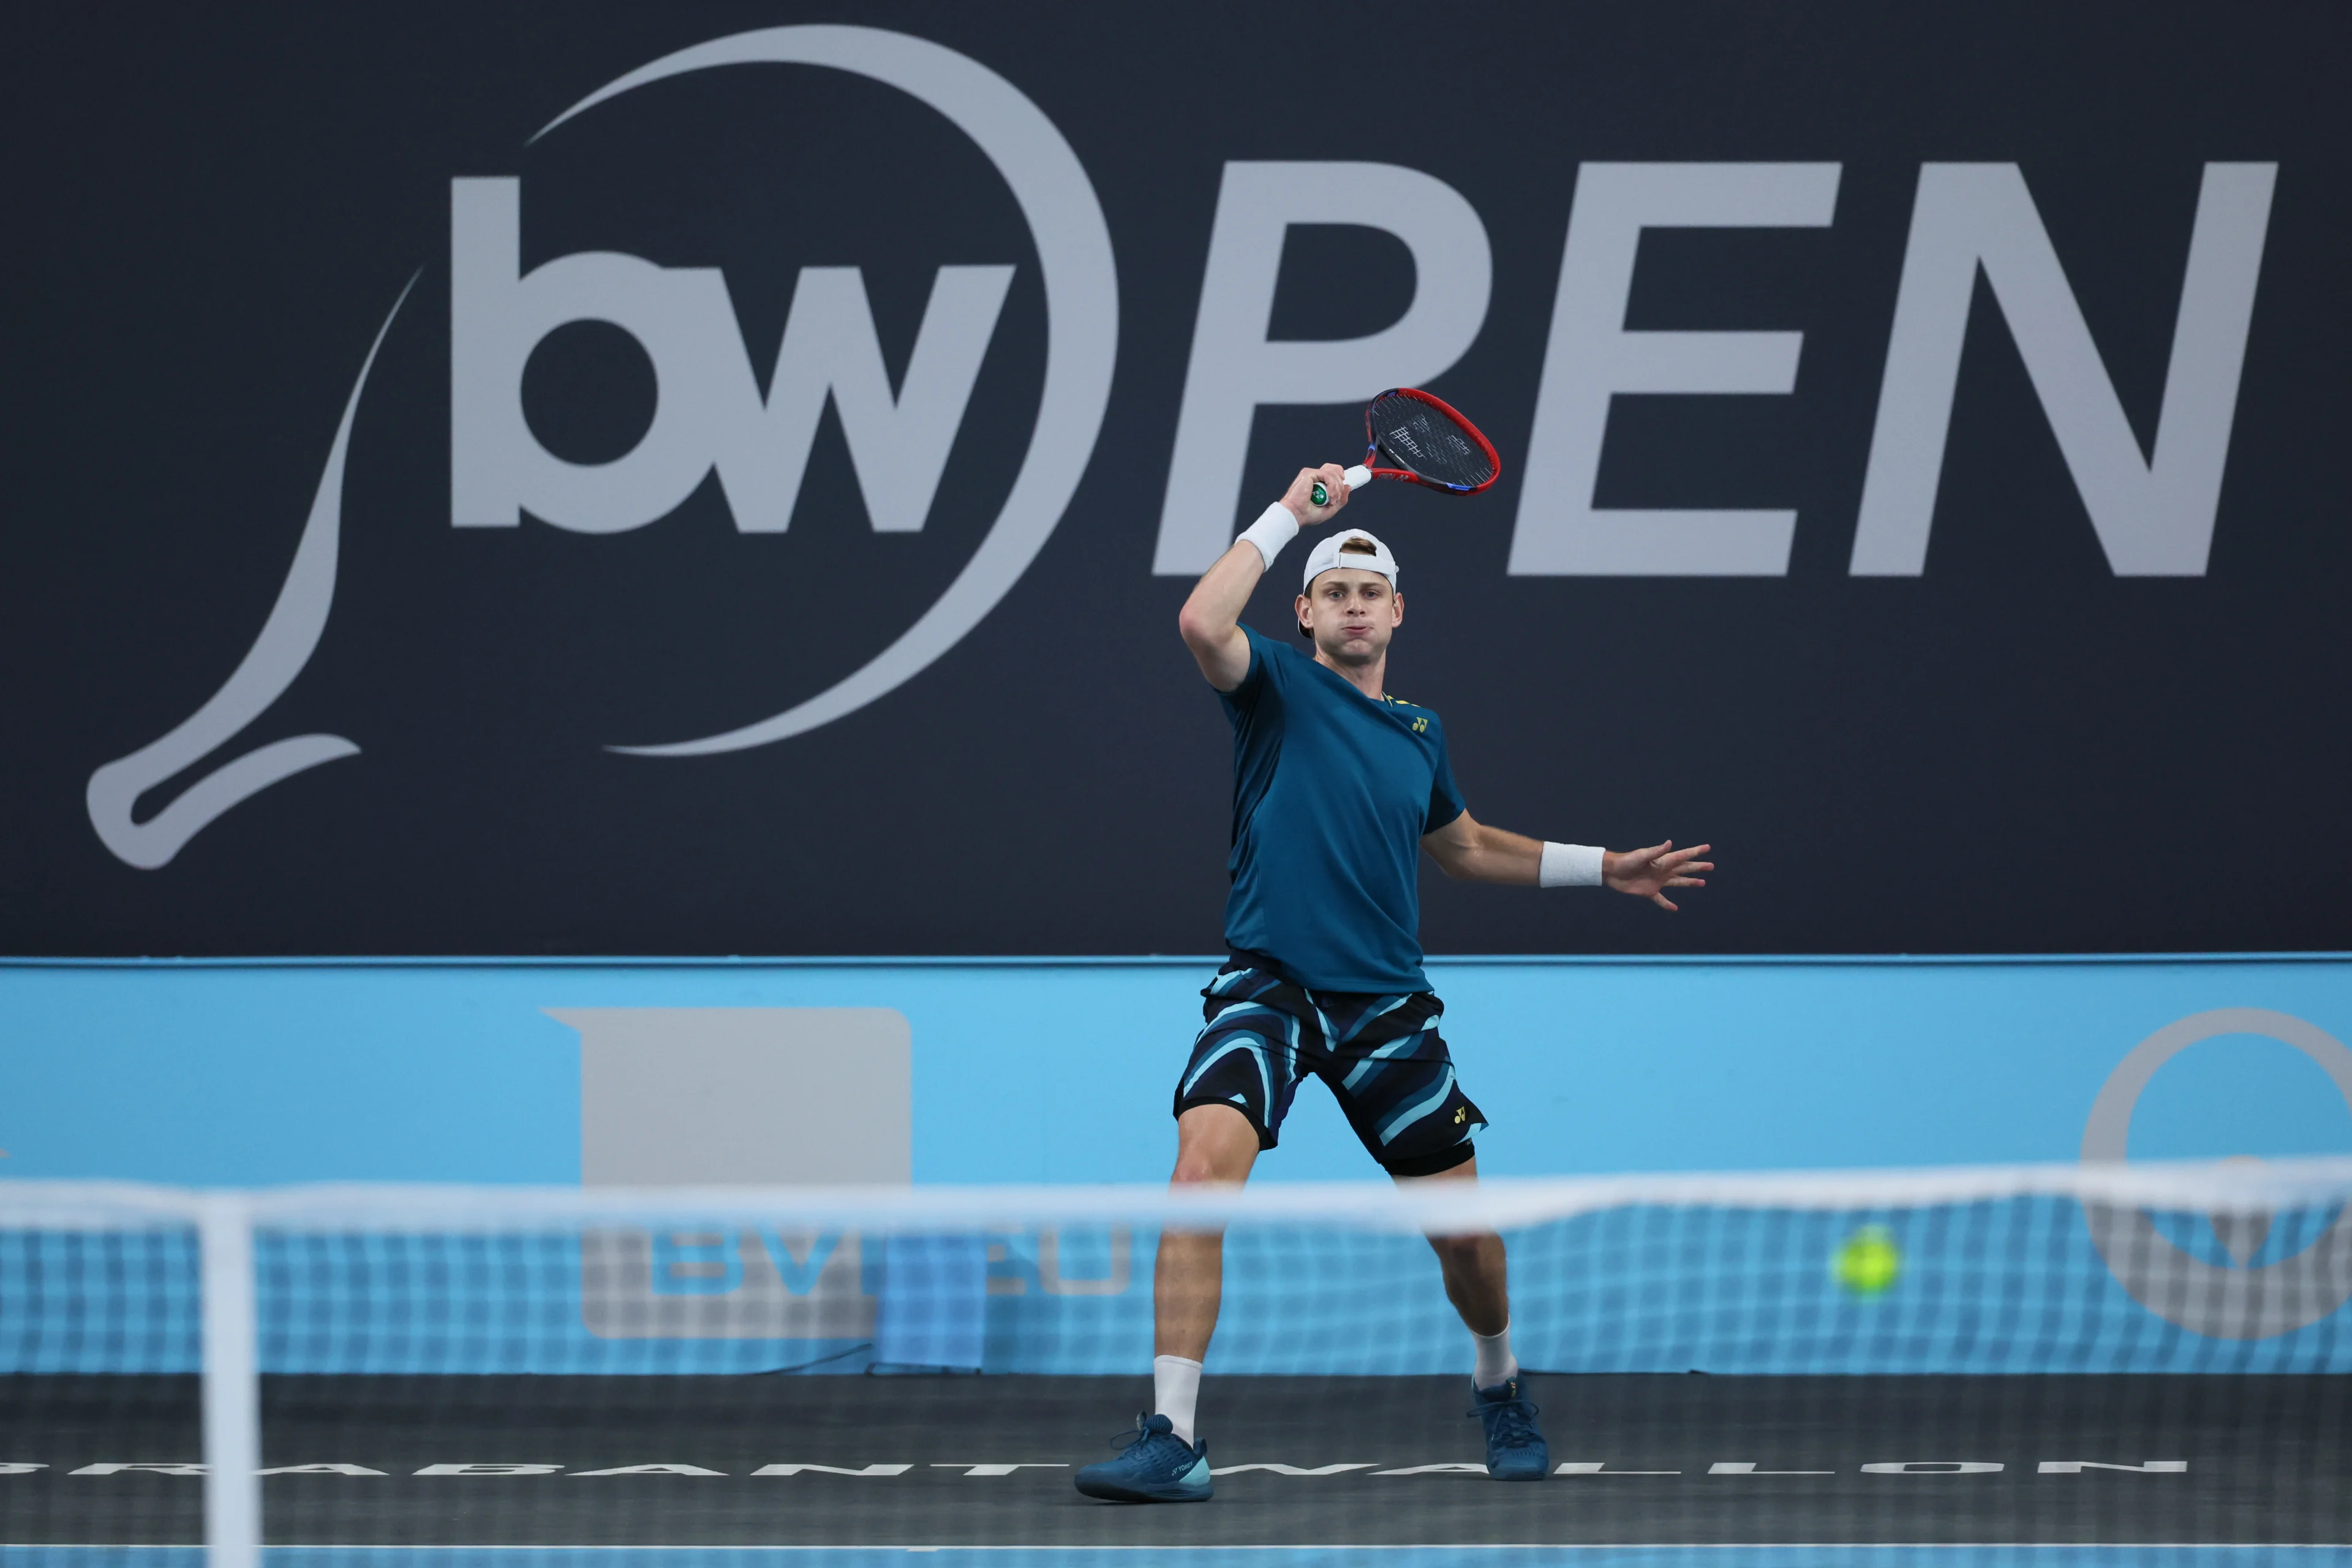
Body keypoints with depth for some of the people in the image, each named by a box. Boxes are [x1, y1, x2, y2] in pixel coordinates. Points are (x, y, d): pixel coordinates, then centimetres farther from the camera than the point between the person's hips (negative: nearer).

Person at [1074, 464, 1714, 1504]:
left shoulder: (1420, 733, 15)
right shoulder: (1279, 689, 1)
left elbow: (1466, 849, 33)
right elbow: (1202, 624, -21)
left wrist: (1603, 869, 31)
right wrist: (1287, 514, -15)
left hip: (1387, 1005, 4)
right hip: (1269, 987, -4)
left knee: (1460, 1225, 6)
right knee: (1205, 1162, -26)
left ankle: (1499, 1389, 38)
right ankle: (1172, 1440, -25)